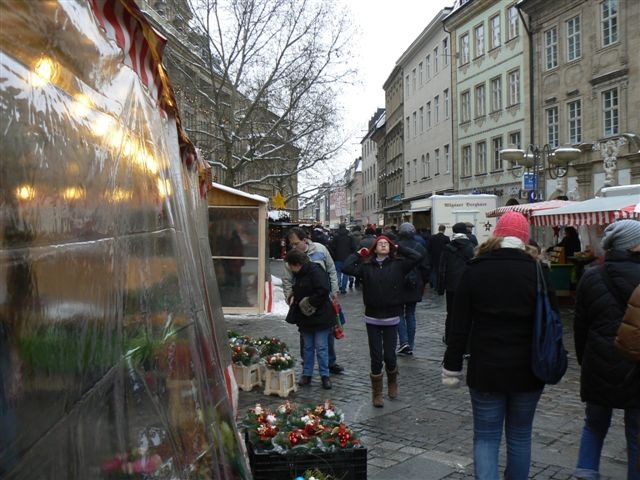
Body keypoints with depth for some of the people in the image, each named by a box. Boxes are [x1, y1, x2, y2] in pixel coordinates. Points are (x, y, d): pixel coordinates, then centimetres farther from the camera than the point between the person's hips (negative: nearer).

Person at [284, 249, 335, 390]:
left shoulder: (315, 271, -19)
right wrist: (294, 298, 4)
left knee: (321, 347, 0)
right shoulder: (299, 274, 10)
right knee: (308, 347, 14)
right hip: (305, 318, 8)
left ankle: (325, 375, 11)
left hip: (320, 317, -8)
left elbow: (323, 291, -28)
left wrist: (310, 303, -20)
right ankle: (307, 374, 23)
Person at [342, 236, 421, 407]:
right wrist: (359, 253, 2)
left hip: (391, 318, 0)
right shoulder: (366, 266, 3)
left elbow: (416, 257, -10)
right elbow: (347, 267, -9)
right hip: (372, 318, 1)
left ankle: (392, 382, 34)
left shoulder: (398, 264, 1)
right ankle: (376, 393, 20)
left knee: (389, 356, 2)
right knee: (376, 358, 4)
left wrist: (398, 248, 0)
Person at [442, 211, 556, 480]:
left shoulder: (474, 270, -5)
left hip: (485, 370, -1)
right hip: (527, 370, 1)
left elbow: (459, 326, -5)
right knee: (519, 436, 16)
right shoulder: (538, 272, -3)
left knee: (486, 437, 9)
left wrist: (452, 367, 2)